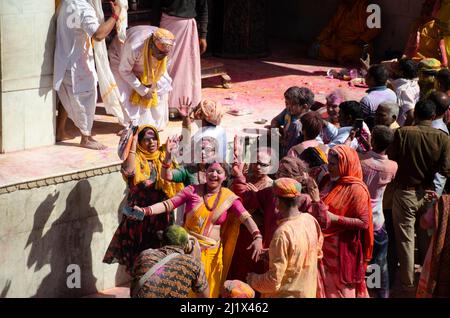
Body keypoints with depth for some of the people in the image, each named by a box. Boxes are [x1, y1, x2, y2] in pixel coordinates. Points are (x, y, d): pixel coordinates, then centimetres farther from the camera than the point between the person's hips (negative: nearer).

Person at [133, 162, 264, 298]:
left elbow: (245, 217, -12)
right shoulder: (192, 190, -5)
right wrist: (145, 210, -23)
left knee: (208, 291, 11)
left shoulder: (228, 197, -3)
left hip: (212, 253, 1)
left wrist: (257, 237, -29)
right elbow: (168, 204, -9)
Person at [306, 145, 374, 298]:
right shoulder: (332, 184, 9)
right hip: (326, 246, 7)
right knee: (325, 288, 14)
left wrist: (334, 219, -21)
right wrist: (316, 199, -5)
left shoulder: (356, 189, -15)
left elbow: (364, 222, -19)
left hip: (342, 248, -7)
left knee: (340, 290, 5)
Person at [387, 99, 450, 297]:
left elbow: (390, 162, -10)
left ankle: (407, 287, 14)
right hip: (429, 194, 2)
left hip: (405, 193, -2)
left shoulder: (402, 133, -14)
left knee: (405, 241, 8)